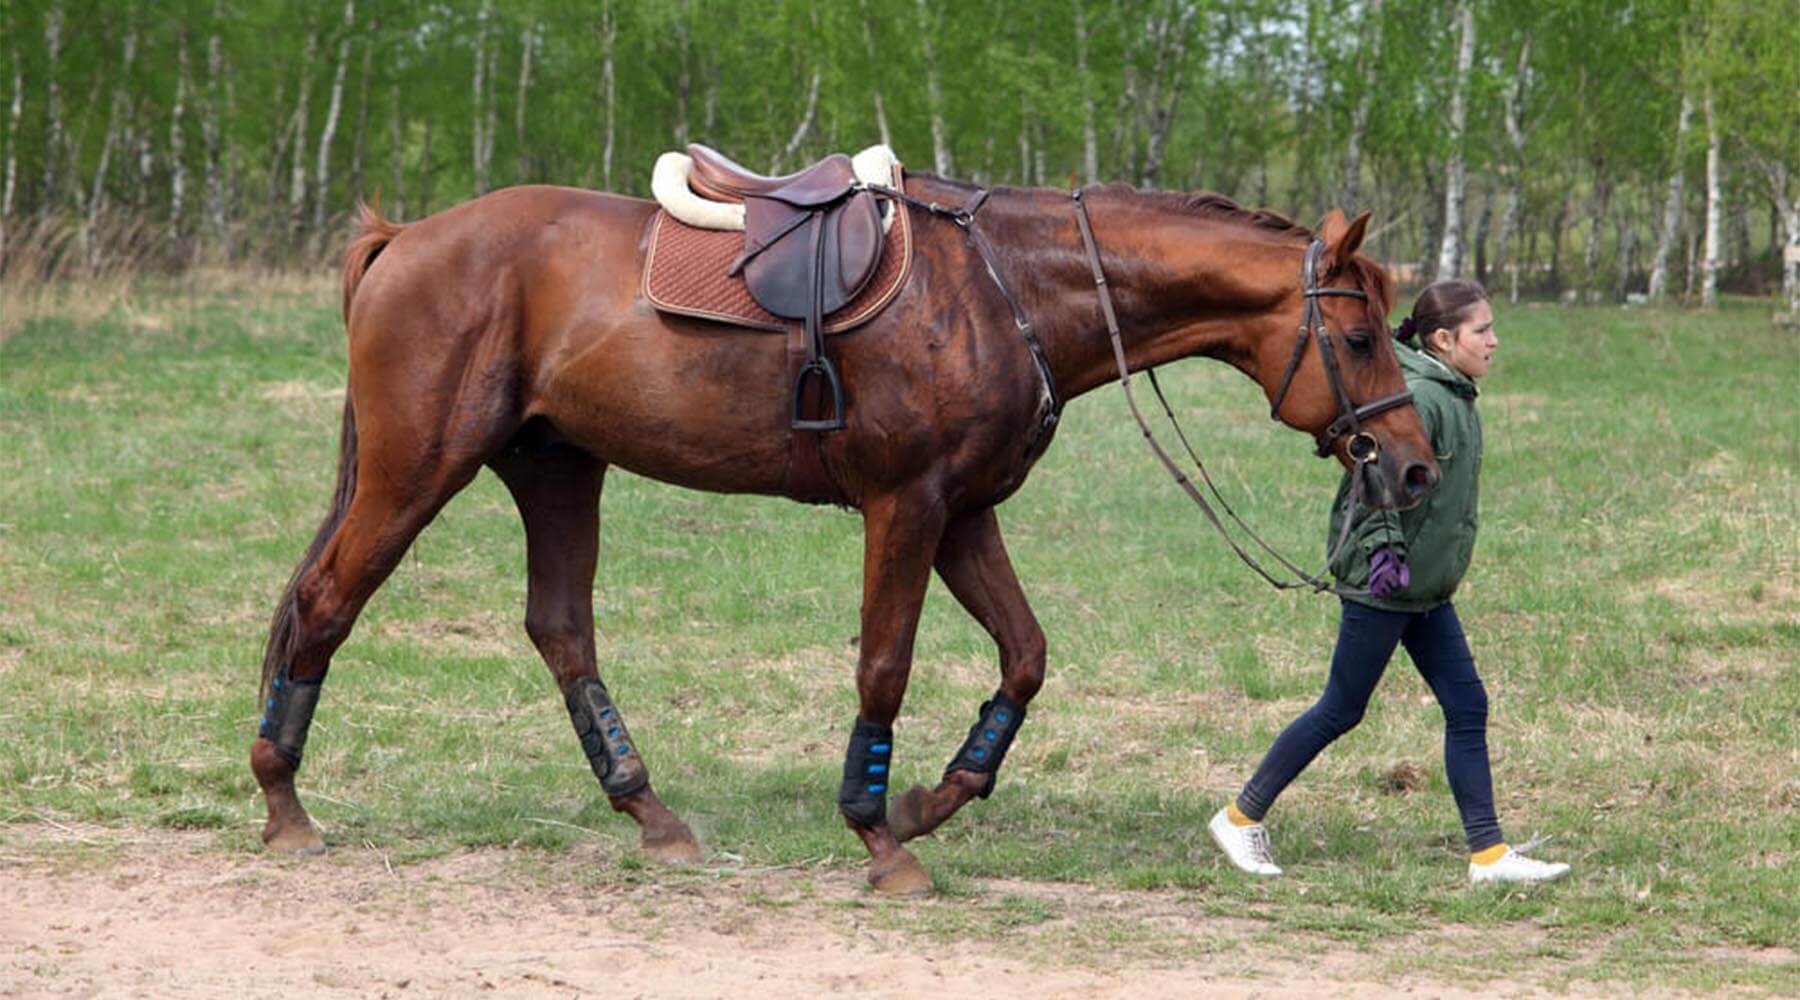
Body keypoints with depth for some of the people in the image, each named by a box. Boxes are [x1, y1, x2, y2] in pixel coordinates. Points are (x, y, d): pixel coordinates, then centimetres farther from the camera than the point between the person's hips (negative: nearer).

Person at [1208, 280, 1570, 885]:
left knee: (1467, 708, 5)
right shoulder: (1419, 396, -19)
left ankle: (1488, 855, 7)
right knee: (1341, 711, 1)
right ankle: (1241, 819, 13)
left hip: (1427, 591, 10)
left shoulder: (1457, 398, 12)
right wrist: (1385, 550, -33)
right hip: (1381, 586, -10)